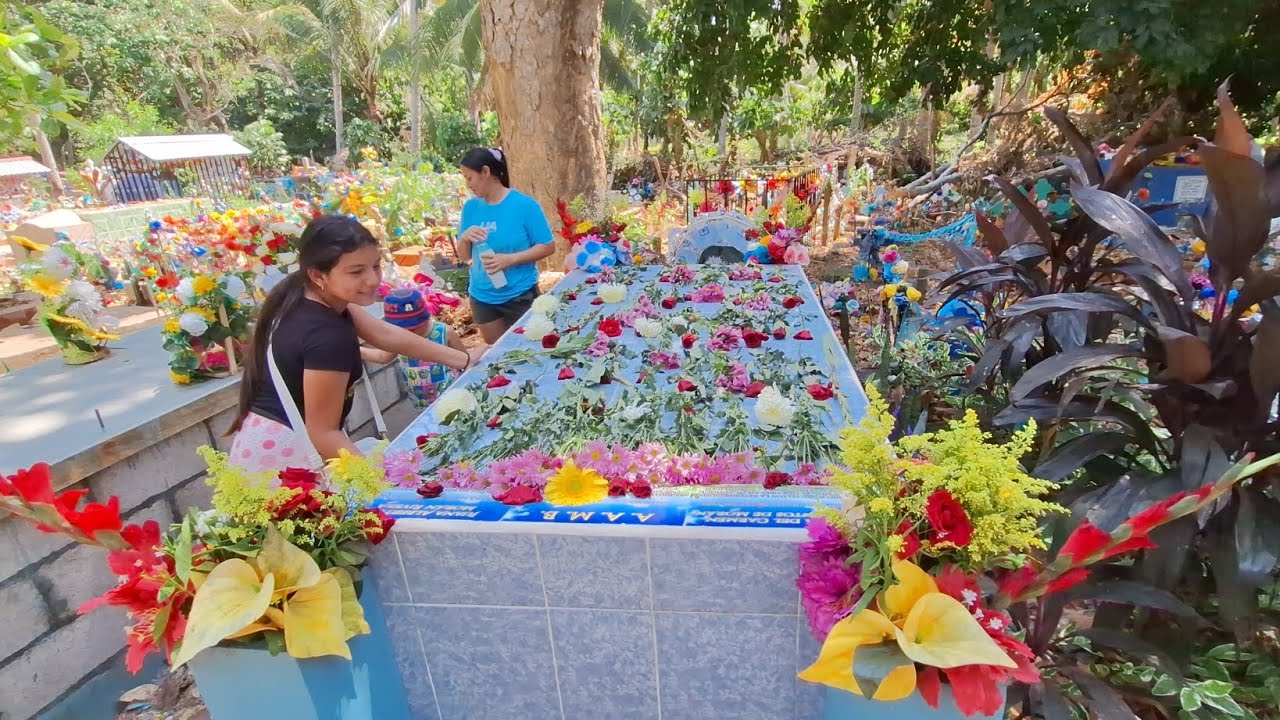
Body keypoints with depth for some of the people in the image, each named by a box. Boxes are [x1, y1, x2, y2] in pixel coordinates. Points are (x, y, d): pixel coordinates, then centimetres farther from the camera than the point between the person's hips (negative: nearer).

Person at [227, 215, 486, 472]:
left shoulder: (303, 297, -3)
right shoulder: (329, 336, -30)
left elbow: (385, 334, 2)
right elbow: (324, 434, -26)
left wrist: (463, 359, 5)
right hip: (287, 450, -9)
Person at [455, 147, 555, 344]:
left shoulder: (524, 205, -14)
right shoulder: (470, 207, 1)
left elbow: (547, 247, -12)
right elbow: (464, 255, 7)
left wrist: (510, 259, -22)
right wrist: (464, 238, -15)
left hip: (520, 295, -4)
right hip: (482, 297, 5)